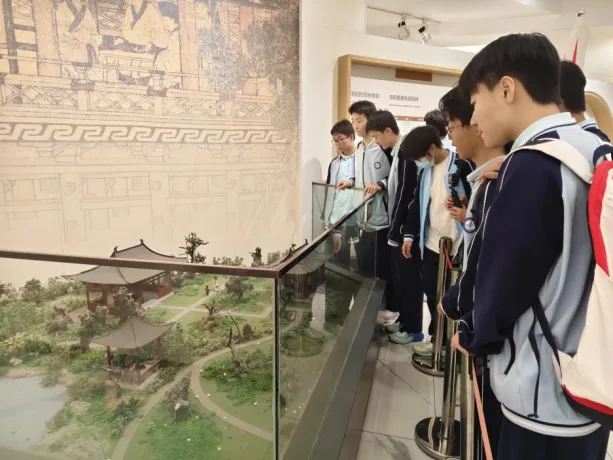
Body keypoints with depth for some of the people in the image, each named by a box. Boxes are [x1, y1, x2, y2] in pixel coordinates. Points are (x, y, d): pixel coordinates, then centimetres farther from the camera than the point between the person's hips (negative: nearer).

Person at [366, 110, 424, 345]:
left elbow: (405, 195, -21)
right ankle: (403, 318, 33)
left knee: (409, 279, 2)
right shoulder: (398, 152, 12)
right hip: (399, 228, 10)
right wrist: (382, 184, 4)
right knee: (398, 277, 18)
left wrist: (395, 230, -19)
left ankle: (413, 329, 15)